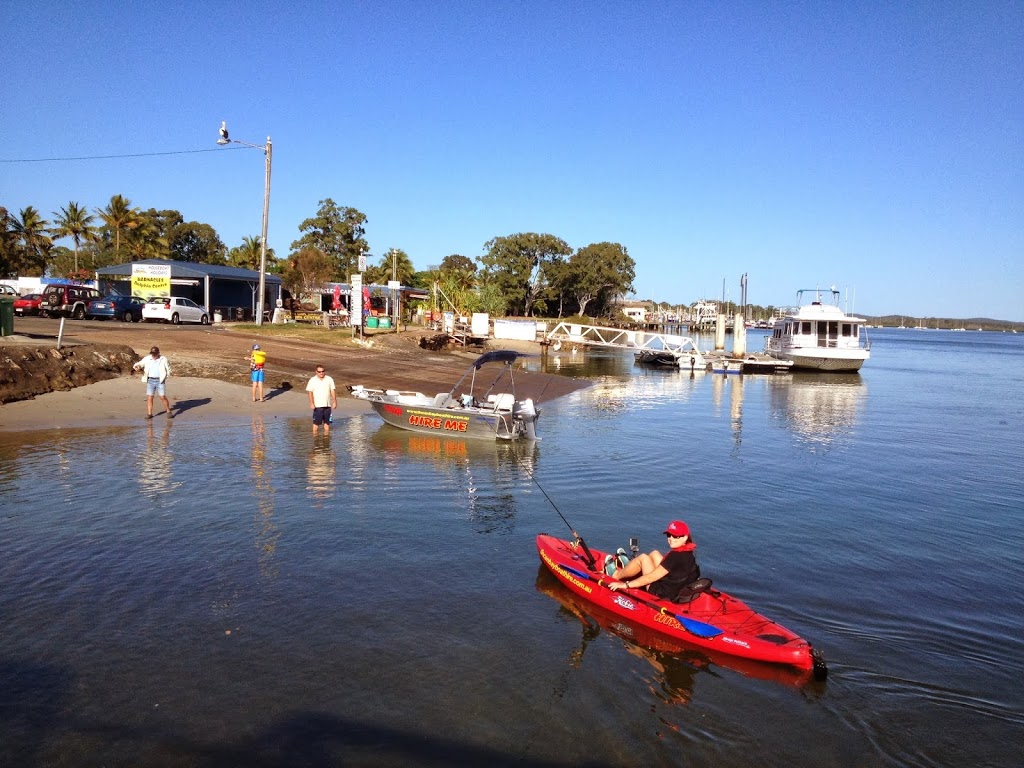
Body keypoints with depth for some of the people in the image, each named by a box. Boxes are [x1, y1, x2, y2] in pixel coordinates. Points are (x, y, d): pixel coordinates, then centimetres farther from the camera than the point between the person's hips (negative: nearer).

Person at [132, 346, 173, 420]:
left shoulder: (163, 360, 0)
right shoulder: (147, 359, 4)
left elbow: (168, 369, 8)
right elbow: (140, 363, 1)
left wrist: (165, 377, -3)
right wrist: (136, 366, -22)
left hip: (160, 381, -2)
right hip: (150, 381, 2)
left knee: (163, 397, -5)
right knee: (149, 397, -2)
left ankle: (169, 412, 7)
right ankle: (149, 414, 5)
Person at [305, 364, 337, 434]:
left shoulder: (329, 379, 7)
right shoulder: (312, 380, -1)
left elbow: (332, 391, 8)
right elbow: (310, 392, -4)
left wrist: (335, 402, 2)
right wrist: (311, 403, -12)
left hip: (327, 405, 3)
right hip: (317, 405, -3)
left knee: (327, 422, 8)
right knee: (316, 422, -4)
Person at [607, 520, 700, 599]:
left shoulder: (676, 557, -27)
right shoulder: (687, 553, -1)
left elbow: (650, 577, -25)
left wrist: (625, 585, -19)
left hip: (662, 594, -9)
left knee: (643, 558, -3)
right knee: (654, 554, 12)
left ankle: (616, 575, 17)